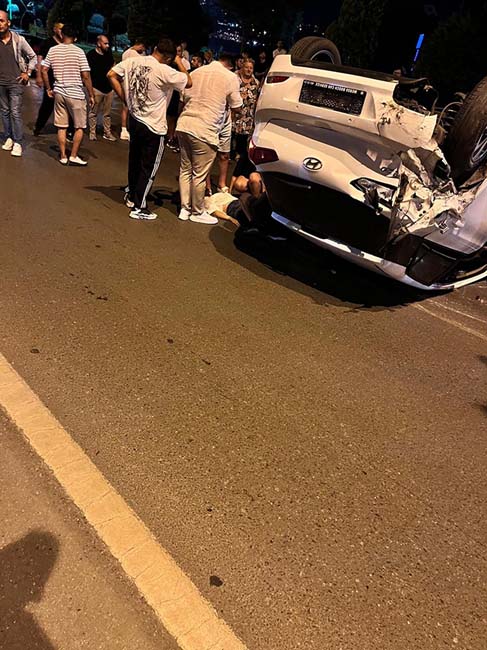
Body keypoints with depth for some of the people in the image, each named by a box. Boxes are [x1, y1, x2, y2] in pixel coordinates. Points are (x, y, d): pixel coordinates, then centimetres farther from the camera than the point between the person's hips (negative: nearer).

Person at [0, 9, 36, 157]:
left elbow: (33, 56, 7)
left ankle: (17, 143, -6)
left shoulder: (18, 39, -3)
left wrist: (27, 73, 1)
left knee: (15, 112, -8)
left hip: (16, 82, -3)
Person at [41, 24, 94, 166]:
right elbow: (86, 76, -12)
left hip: (59, 93, 4)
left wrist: (48, 88, 13)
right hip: (76, 94, -4)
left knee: (61, 126, 10)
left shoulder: (53, 50, 5)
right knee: (80, 127, 7)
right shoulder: (78, 51, -7)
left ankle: (63, 156, 13)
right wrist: (91, 95, -4)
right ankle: (73, 156, 3)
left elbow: (43, 70, 4)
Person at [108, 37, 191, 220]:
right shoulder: (164, 71, -20)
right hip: (154, 127, -7)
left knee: (134, 160, 22)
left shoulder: (133, 61, -2)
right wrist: (180, 63, 4)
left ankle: (131, 196, 37)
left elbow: (111, 75, 4)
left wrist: (125, 99, 7)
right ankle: (139, 208, 8)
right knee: (149, 168, 4)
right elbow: (188, 82, -11)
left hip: (134, 120, 7)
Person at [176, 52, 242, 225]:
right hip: (205, 131, -6)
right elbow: (236, 107, 3)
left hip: (184, 125, 6)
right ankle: (198, 212, 15)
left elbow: (185, 98, 20)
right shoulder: (230, 77, -2)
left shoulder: (196, 72, 13)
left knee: (185, 169, 14)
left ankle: (184, 209, 21)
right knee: (199, 174, 3)